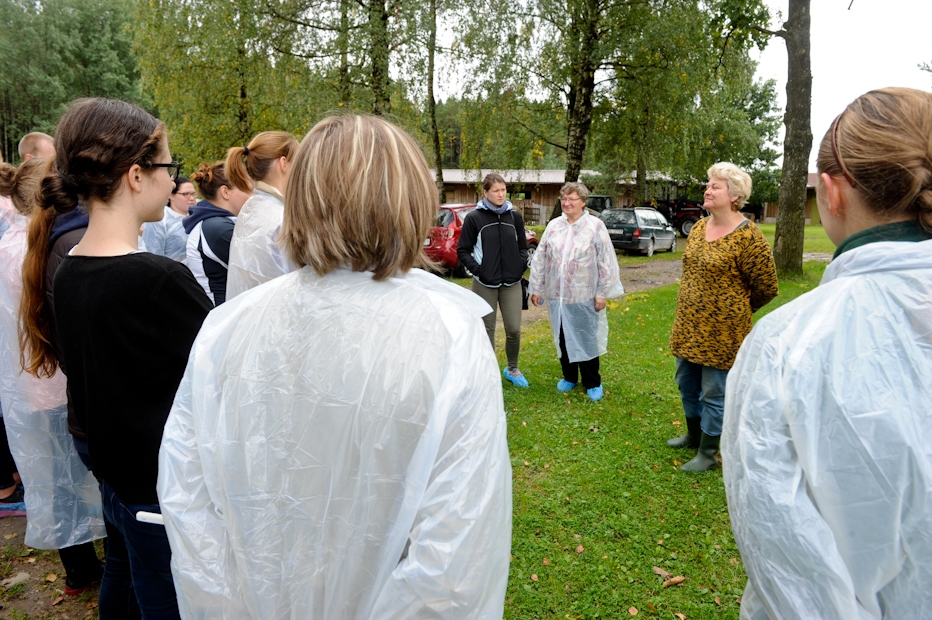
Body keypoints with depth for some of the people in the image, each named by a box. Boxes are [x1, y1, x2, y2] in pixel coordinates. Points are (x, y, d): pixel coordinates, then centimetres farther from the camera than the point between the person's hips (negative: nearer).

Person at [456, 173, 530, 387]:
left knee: (514, 329, 4)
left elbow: (522, 247, 14)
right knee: (487, 330, 7)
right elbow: (463, 250, -2)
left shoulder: (515, 217, 6)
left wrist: (520, 267, -1)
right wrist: (477, 270, -11)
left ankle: (512, 369, 27)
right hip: (485, 284, -2)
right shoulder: (474, 218, -5)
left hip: (512, 283, 3)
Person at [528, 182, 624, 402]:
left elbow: (606, 263, -7)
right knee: (563, 338, 13)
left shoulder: (595, 226, -7)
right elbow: (540, 258, 7)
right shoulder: (553, 226, 4)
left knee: (586, 340, 6)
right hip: (557, 295, 4)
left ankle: (592, 383, 22)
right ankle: (569, 377, 31)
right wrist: (536, 288, 6)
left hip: (584, 296, -3)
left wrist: (602, 293, -9)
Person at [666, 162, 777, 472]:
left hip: (721, 331, -8)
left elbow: (766, 289, -9)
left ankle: (707, 454, 22)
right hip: (688, 326, 8)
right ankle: (693, 435, 42)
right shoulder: (698, 228, 5)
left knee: (714, 394, 5)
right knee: (686, 383, 20)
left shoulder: (749, 238, -18)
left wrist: (734, 312, 4)